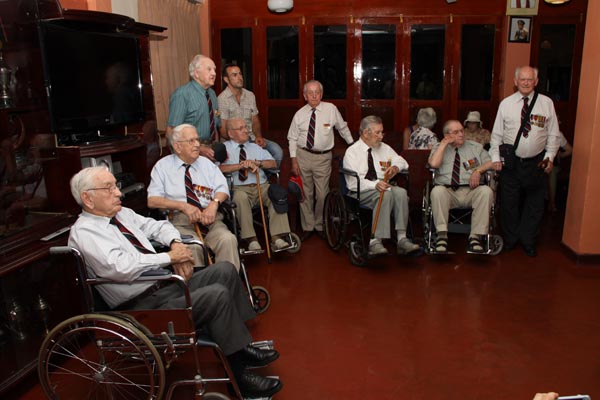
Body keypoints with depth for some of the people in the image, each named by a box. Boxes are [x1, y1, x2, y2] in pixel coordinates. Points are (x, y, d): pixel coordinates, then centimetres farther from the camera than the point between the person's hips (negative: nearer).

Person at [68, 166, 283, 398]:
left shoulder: (122, 214, 13)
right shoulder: (84, 232, -12)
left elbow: (158, 226, 23)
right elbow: (121, 267, -26)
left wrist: (176, 244, 0)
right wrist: (170, 257, -17)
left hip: (165, 284, 9)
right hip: (144, 305, -9)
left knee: (224, 270, -4)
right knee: (217, 295, -24)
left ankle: (242, 346, 4)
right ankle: (238, 374, -10)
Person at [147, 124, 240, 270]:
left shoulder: (206, 163, 20)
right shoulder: (163, 166, 10)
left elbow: (222, 189, 11)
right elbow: (152, 200, 1)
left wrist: (214, 203, -13)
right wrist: (183, 206, -14)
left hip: (210, 217, 3)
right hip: (180, 220, -2)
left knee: (228, 239, -30)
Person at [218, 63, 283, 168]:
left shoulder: (250, 95, 12)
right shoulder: (222, 99, -8)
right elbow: (223, 131, -10)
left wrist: (258, 137, -4)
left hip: (252, 138, 6)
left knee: (277, 150, -17)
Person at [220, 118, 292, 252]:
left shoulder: (256, 147, 26)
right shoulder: (224, 148, 12)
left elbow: (273, 163, 14)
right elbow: (219, 168, -7)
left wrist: (257, 163, -4)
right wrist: (242, 165, -13)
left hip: (261, 186, 3)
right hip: (239, 188, -3)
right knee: (240, 198, -38)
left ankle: (277, 238, -32)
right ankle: (252, 240, -35)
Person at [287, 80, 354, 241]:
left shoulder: (331, 109, -2)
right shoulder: (299, 114, 0)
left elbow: (343, 128, 12)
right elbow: (292, 138, 4)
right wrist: (294, 160, -2)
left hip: (323, 157, -1)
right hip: (303, 156, 1)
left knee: (322, 195, 2)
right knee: (305, 194, 9)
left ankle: (320, 226, 22)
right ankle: (308, 227, 22)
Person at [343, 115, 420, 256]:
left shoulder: (383, 148, 17)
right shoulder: (352, 152, -1)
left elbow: (402, 162, 25)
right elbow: (353, 182, -12)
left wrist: (396, 167, -1)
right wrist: (375, 185, -29)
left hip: (382, 186, 5)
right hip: (360, 192, -5)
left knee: (401, 192, -27)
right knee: (386, 194, -35)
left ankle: (401, 239, -31)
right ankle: (375, 241, -38)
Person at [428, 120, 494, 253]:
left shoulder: (475, 147, 22)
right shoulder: (439, 148, 17)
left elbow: (491, 162, 12)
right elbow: (434, 164, -5)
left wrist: (478, 170, -7)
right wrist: (444, 143, 1)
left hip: (471, 191, 2)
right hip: (447, 191, -1)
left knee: (486, 191, -30)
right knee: (437, 191, -35)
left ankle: (475, 236, -28)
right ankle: (442, 235, -32)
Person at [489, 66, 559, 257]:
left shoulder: (546, 103, 1)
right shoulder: (506, 104, 1)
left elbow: (553, 134, 5)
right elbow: (497, 134, 3)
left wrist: (550, 156, -3)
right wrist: (495, 157, -3)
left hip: (536, 162, 1)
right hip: (511, 162, 0)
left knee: (535, 205, 10)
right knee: (509, 202, 7)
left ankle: (528, 241, 27)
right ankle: (510, 239, 26)